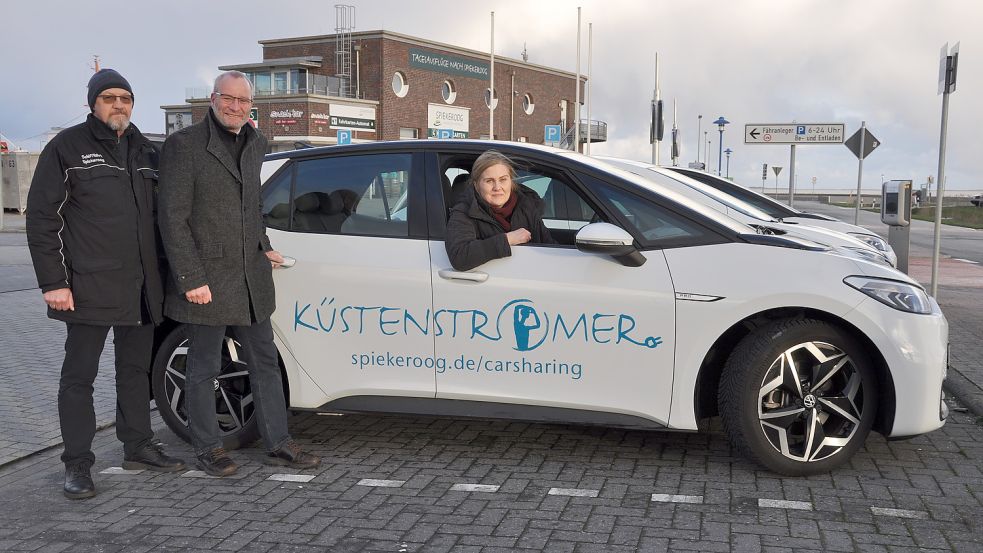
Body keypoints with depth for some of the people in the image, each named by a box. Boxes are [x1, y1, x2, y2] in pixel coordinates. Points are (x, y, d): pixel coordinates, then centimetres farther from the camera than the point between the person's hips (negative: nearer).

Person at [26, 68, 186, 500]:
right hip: (89, 286, -6)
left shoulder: (145, 152, 12)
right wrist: (52, 282, -13)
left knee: (136, 369, 15)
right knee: (79, 375, 1)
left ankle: (137, 447, 27)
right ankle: (77, 464, 10)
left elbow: (159, 213, 21)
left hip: (140, 286, 6)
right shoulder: (67, 148, -4)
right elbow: (41, 218, -7)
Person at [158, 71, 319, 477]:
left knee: (265, 361, 11)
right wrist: (191, 278, -17)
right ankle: (207, 449, 20)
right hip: (207, 277, -7)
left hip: (251, 275, 7)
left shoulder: (254, 144, 11)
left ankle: (278, 444, 21)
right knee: (204, 366, 6)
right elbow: (172, 218, -13)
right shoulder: (185, 144, -10)